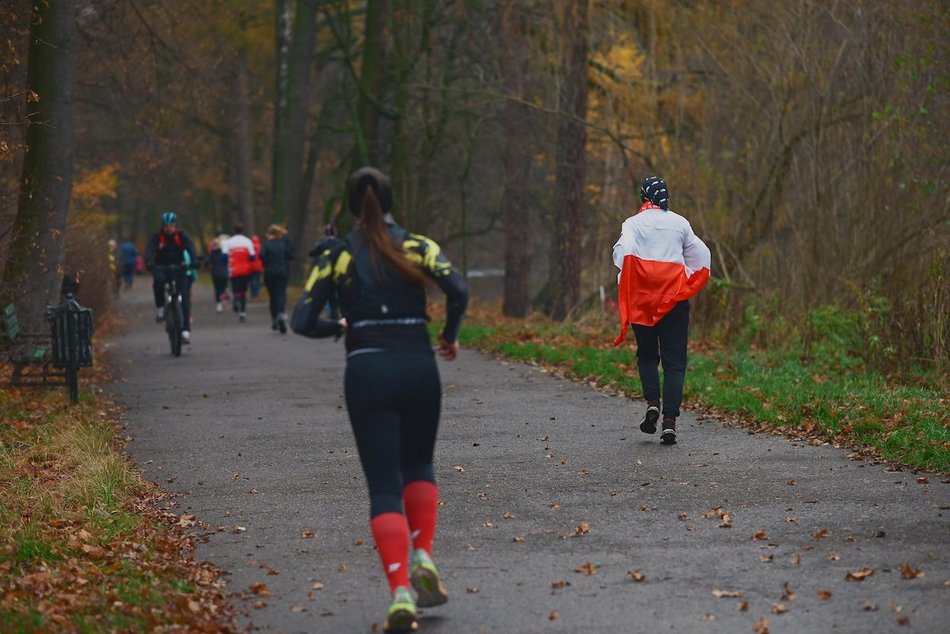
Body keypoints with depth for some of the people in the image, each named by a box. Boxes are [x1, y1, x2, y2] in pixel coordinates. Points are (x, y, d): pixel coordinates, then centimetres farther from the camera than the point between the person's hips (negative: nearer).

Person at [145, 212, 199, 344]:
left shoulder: (182, 236, -6)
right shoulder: (157, 237, -7)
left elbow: (191, 248, -20)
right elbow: (150, 250, -21)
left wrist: (194, 261, -40)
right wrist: (149, 263, -42)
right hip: (162, 269, 0)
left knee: (184, 297, -15)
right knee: (159, 281, -36)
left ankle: (185, 329, -15)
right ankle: (160, 307, -15)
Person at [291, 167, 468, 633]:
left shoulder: (337, 256, 5)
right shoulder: (417, 245, 4)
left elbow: (302, 322, 0)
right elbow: (457, 289, -12)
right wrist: (450, 335, 5)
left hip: (366, 371, -1)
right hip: (418, 365, 1)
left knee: (384, 486, 2)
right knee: (418, 466, 25)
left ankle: (400, 593, -15)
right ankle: (423, 559, 5)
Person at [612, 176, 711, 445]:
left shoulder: (633, 223, 0)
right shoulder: (680, 223, 8)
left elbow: (624, 251, -16)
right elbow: (701, 255, 10)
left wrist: (625, 280, -4)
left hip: (642, 298, -1)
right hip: (675, 298, 1)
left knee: (647, 355, 17)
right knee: (674, 362, 1)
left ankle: (652, 402, -5)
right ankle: (670, 420, -10)